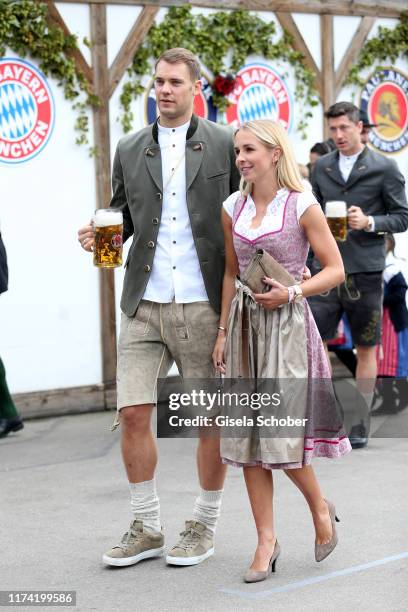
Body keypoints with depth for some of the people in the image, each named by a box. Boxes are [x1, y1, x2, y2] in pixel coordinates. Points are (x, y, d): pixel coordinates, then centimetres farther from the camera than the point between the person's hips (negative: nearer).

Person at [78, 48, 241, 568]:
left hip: (204, 305, -3)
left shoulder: (225, 144, 1)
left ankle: (203, 526, 20)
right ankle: (146, 528, 15)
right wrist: (99, 236, -4)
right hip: (145, 304, 3)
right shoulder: (129, 150, 11)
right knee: (132, 414, 0)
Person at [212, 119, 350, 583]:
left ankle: (320, 507, 19)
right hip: (244, 324, 5)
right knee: (248, 436, 3)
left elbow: (335, 269, -4)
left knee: (279, 433, -10)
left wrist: (292, 292, -17)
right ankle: (266, 541, 12)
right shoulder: (232, 208, 7)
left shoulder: (302, 206, -7)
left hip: (286, 324, -5)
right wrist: (223, 331, 11)